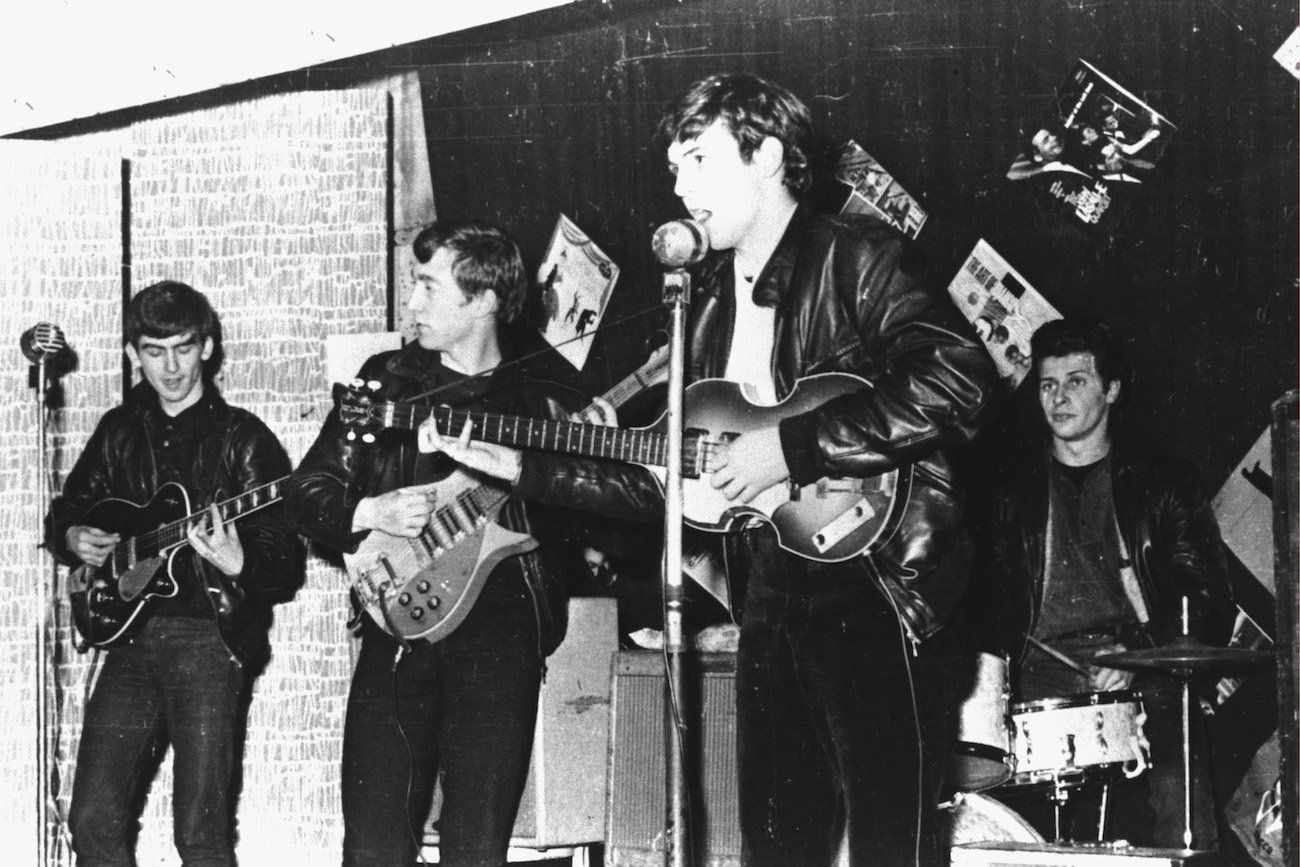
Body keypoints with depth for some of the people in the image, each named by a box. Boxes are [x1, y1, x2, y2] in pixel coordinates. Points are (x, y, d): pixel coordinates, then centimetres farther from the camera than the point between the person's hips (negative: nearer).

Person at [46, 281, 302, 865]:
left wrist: (238, 565, -26)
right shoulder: (120, 431, 13)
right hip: (132, 633, 5)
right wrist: (72, 539, 4)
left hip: (210, 636, -4)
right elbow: (64, 511, 27)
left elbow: (287, 567, -5)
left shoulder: (242, 439, -2)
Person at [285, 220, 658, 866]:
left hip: (499, 635, -1)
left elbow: (636, 489, -4)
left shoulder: (541, 401, 7)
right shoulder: (388, 381, 12)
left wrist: (519, 466, -14)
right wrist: (369, 513, -7)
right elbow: (307, 494, 13)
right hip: (399, 631, 1)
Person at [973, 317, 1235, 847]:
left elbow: (1206, 603, 7)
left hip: (1143, 681, -1)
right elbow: (992, 608, 17)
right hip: (1046, 682, 1)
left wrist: (1137, 654, -9)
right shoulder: (1015, 496, 20)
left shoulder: (1161, 482, 13)